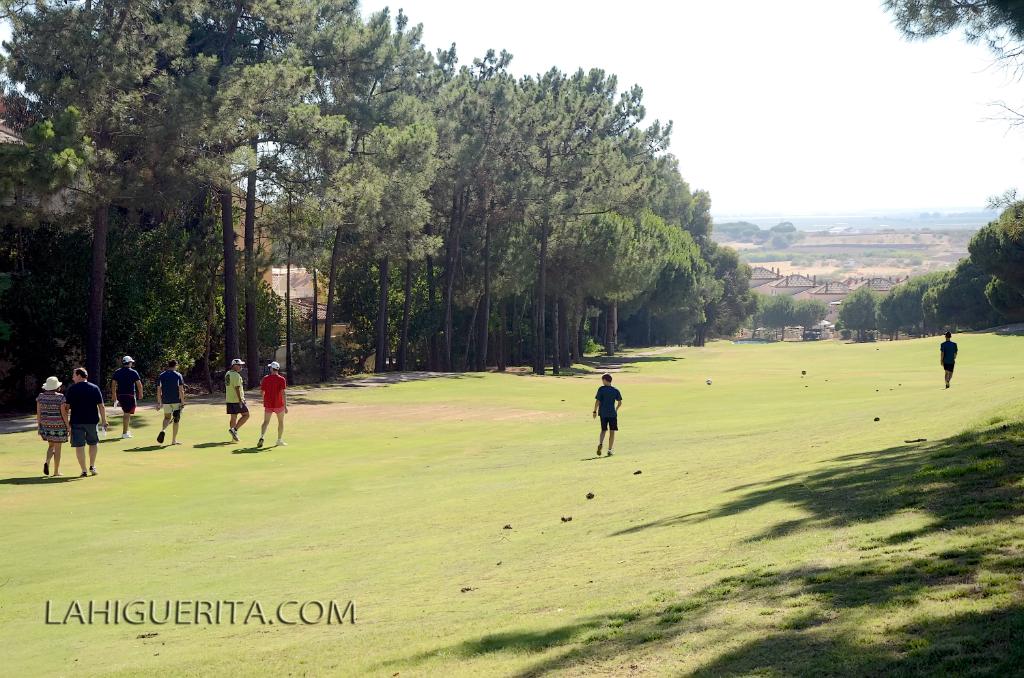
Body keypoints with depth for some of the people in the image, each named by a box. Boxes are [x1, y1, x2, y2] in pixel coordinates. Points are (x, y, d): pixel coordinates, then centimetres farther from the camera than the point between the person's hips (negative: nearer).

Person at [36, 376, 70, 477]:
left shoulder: (41, 396, 0)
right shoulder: (60, 397, -11)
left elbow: (38, 412, 1)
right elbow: (63, 413, -13)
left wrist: (39, 426, 8)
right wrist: (68, 426, -5)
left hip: (45, 424, 4)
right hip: (58, 425, -4)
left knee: (51, 445, 19)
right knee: (57, 448, 6)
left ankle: (47, 462, -7)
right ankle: (56, 472, 10)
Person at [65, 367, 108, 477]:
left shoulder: (72, 389, -3)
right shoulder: (95, 388, 3)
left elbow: (66, 406, -5)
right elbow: (101, 406, 1)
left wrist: (66, 420, 5)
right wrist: (104, 421, 5)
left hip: (76, 422, -2)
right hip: (92, 421, 2)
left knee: (79, 446, 3)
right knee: (93, 443, 21)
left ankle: (84, 470, 2)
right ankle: (92, 466, 17)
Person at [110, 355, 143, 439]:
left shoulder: (117, 372, 8)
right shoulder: (133, 372, -5)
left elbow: (113, 384, 6)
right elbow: (139, 384, -8)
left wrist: (113, 395, 12)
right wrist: (140, 394, 4)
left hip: (120, 395, 5)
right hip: (130, 395, -5)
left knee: (126, 413, 20)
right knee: (127, 414, -4)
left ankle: (127, 430, 20)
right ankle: (124, 433, -6)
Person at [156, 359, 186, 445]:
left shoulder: (161, 375, 5)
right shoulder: (178, 375, -3)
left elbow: (158, 390, 4)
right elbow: (181, 390, -9)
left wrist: (159, 402, 10)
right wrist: (183, 402, -6)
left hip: (166, 401, 3)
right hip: (176, 401, -3)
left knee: (167, 417, 18)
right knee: (176, 420, 7)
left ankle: (163, 430, -13)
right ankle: (174, 440, 8)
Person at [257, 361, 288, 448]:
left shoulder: (265, 378, 0)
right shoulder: (281, 379, -8)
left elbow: (262, 391, 3)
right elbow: (282, 393, -15)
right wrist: (285, 405, -14)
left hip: (268, 404, 2)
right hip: (279, 405, -2)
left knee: (266, 422, 5)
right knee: (281, 422, 16)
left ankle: (261, 437, -18)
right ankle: (279, 440, 21)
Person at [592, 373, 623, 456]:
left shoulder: (601, 389, -5)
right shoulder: (615, 390, 2)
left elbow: (597, 401, -8)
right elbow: (620, 402, 4)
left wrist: (595, 411, 1)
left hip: (603, 413, 0)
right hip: (612, 413, 0)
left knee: (603, 430, 13)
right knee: (612, 431, 7)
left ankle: (600, 443, -14)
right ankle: (609, 450, 5)